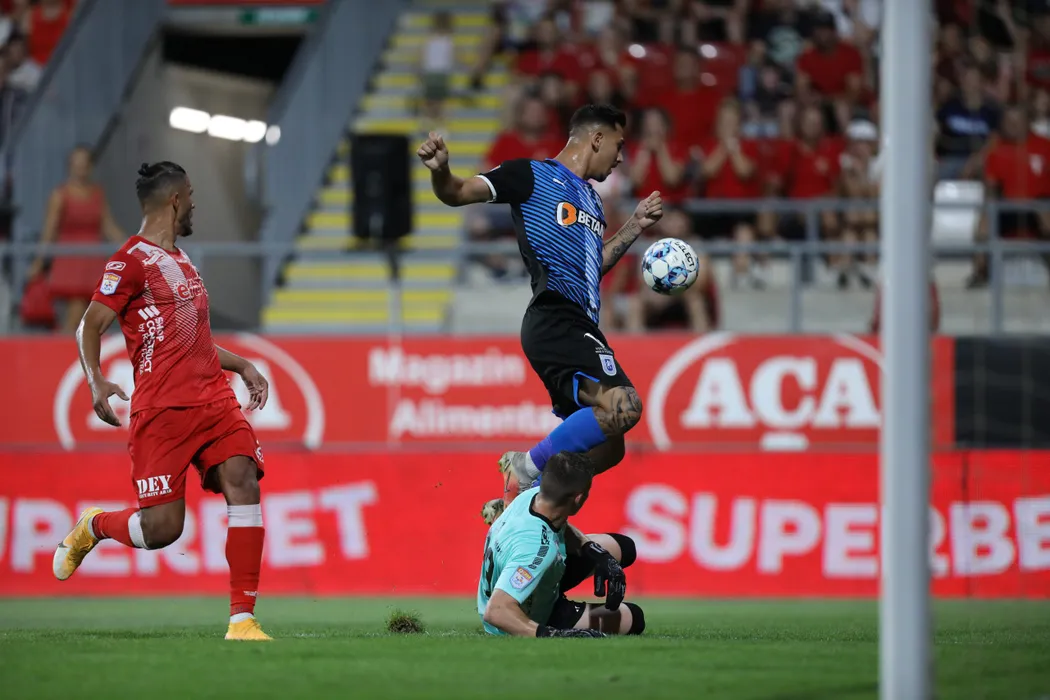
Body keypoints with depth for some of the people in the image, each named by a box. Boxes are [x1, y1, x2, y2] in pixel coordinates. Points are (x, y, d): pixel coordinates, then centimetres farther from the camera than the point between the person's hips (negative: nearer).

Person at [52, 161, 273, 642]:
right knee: (162, 527, -9)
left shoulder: (180, 260, 22)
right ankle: (93, 527, 26)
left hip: (214, 400, 7)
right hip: (162, 409, -7)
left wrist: (241, 366, 28)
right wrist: (96, 382, -21)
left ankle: (242, 618, -15)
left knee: (243, 484, -15)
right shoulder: (133, 259, -4)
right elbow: (90, 327, -6)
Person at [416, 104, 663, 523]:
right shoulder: (533, 176, 3)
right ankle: (528, 467, -16)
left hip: (578, 327, 9)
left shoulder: (590, 200, 27)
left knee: (604, 449, 9)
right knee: (623, 404, -28)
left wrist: (635, 227, 30)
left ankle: (514, 500, 17)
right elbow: (457, 194, -2)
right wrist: (440, 171, -24)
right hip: (555, 319, -9)